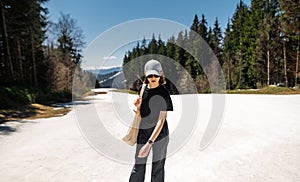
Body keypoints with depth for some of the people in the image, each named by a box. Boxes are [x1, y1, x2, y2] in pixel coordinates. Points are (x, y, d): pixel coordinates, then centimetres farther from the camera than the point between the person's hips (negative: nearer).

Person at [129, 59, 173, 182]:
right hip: (143, 133, 4)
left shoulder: (164, 93, -14)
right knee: (138, 168, 6)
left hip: (159, 134, -3)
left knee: (158, 168, 11)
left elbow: (161, 120, -19)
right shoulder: (142, 89, 1)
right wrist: (138, 106, -10)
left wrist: (149, 143, -25)